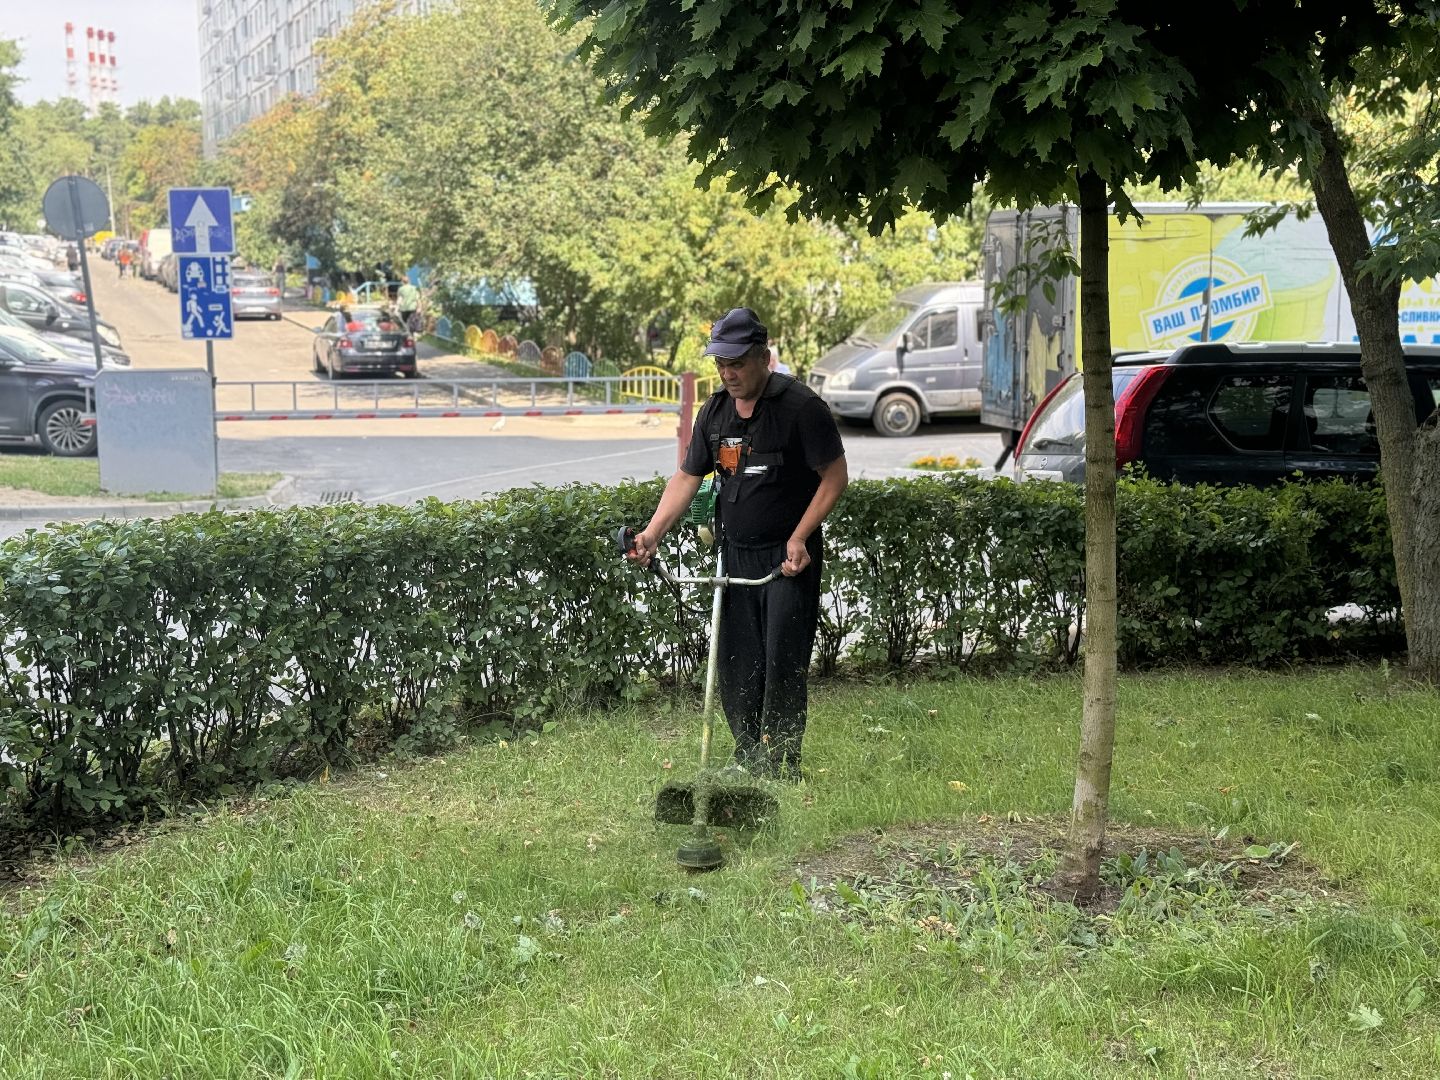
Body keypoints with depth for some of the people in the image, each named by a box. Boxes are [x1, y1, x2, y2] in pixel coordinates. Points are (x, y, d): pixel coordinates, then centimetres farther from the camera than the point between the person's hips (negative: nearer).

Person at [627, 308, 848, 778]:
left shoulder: (800, 406, -10)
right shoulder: (714, 411, 9)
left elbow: (835, 475, -8)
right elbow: (687, 477, 13)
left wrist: (799, 537, -14)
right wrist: (652, 533, 0)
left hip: (788, 559, -6)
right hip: (735, 555, 6)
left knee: (782, 664, -10)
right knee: (736, 667, 7)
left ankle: (780, 766, -3)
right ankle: (747, 762, 18)